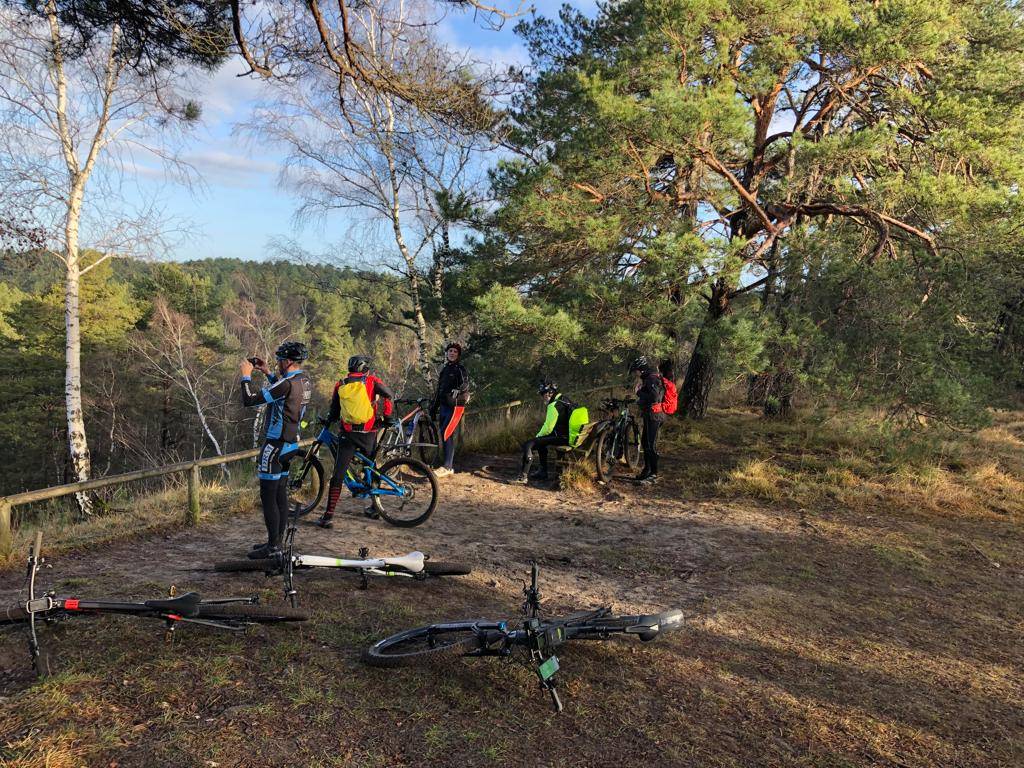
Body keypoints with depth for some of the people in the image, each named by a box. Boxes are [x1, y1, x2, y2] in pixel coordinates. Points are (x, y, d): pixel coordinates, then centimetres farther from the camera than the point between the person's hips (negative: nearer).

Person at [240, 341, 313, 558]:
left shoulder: (288, 384, -23)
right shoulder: (305, 382, 5)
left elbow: (250, 400, -23)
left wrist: (246, 375, -9)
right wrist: (268, 373, 18)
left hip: (275, 445, -9)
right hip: (290, 444, 9)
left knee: (268, 496, -1)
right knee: (281, 493, 16)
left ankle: (273, 546, 4)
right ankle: (277, 540, 25)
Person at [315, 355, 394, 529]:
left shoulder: (340, 385, 7)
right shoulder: (372, 381, 2)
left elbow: (334, 411, 11)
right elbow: (390, 395, -5)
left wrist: (327, 422, 31)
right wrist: (386, 416, 10)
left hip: (348, 435, 0)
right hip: (369, 434, 0)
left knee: (338, 475, 1)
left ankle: (328, 515, -4)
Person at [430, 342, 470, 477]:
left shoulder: (460, 369, -3)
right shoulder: (445, 369, 19)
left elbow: (465, 384, -20)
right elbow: (439, 389, 23)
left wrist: (458, 390, -40)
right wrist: (433, 407, 21)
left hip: (455, 406, -8)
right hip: (444, 405, 8)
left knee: (446, 434, -17)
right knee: (447, 435, 7)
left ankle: (447, 466, -16)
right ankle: (451, 466, 13)